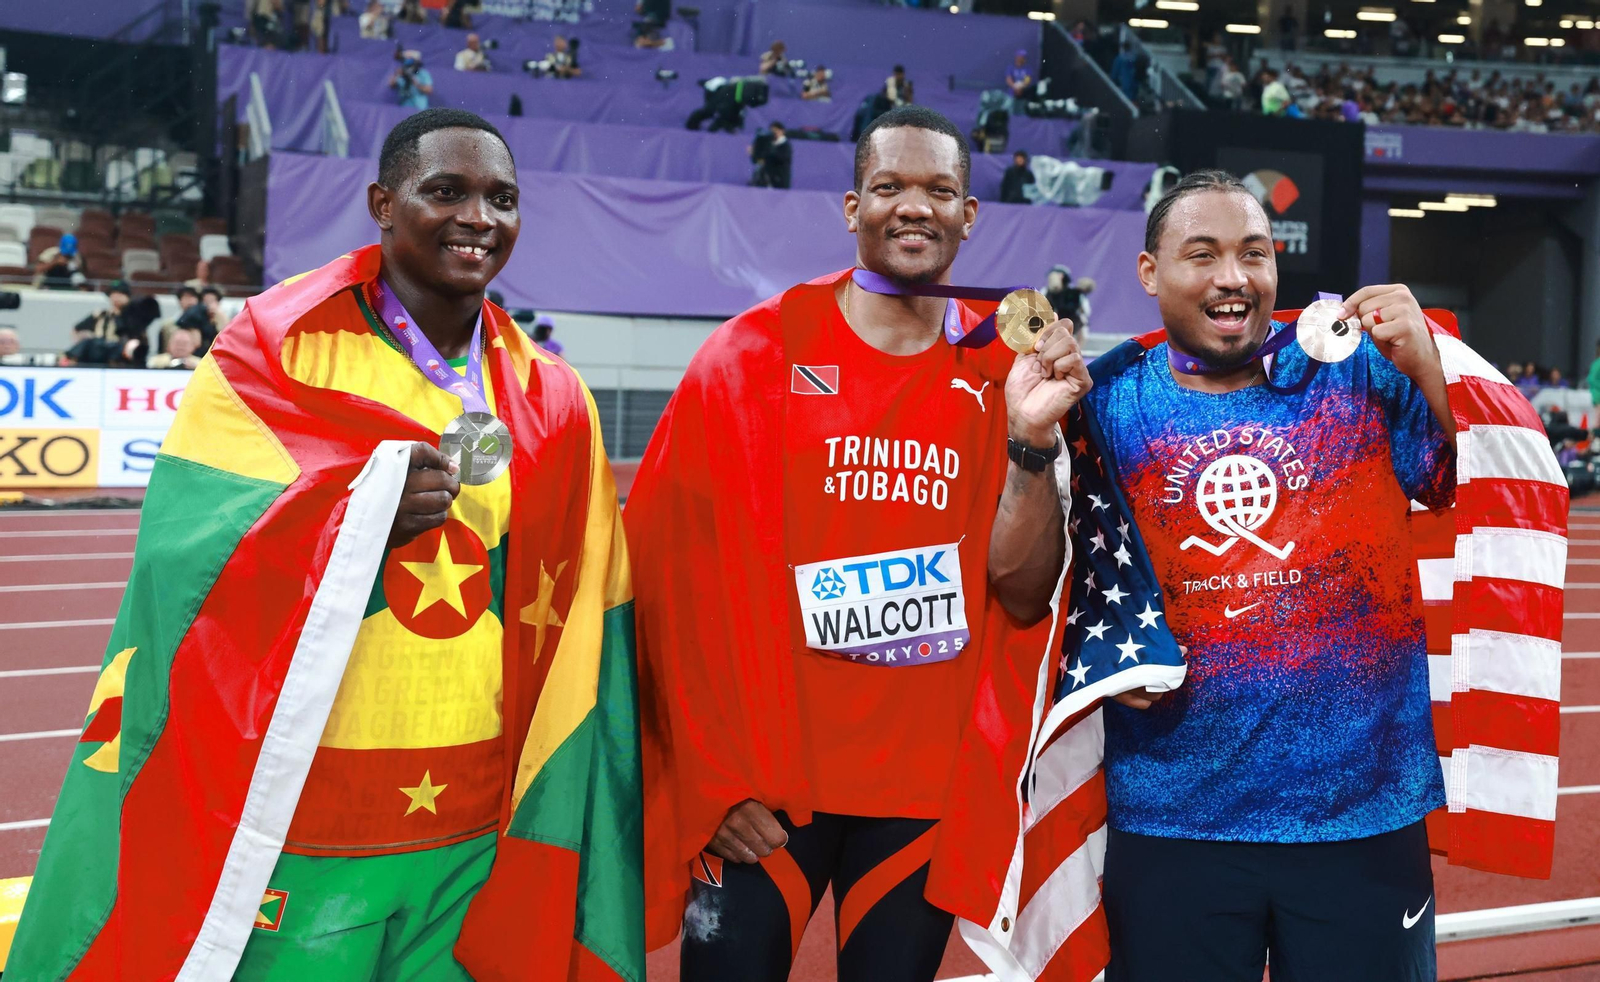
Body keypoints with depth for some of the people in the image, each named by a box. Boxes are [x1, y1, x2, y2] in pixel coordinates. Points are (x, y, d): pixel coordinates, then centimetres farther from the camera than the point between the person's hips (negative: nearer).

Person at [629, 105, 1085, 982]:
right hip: (758, 786, -2)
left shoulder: (1006, 374, 4)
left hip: (929, 791, 2)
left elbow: (1024, 594, 0)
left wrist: (1033, 442, -14)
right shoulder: (755, 352, -3)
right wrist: (710, 777, -5)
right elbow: (672, 571, -3)